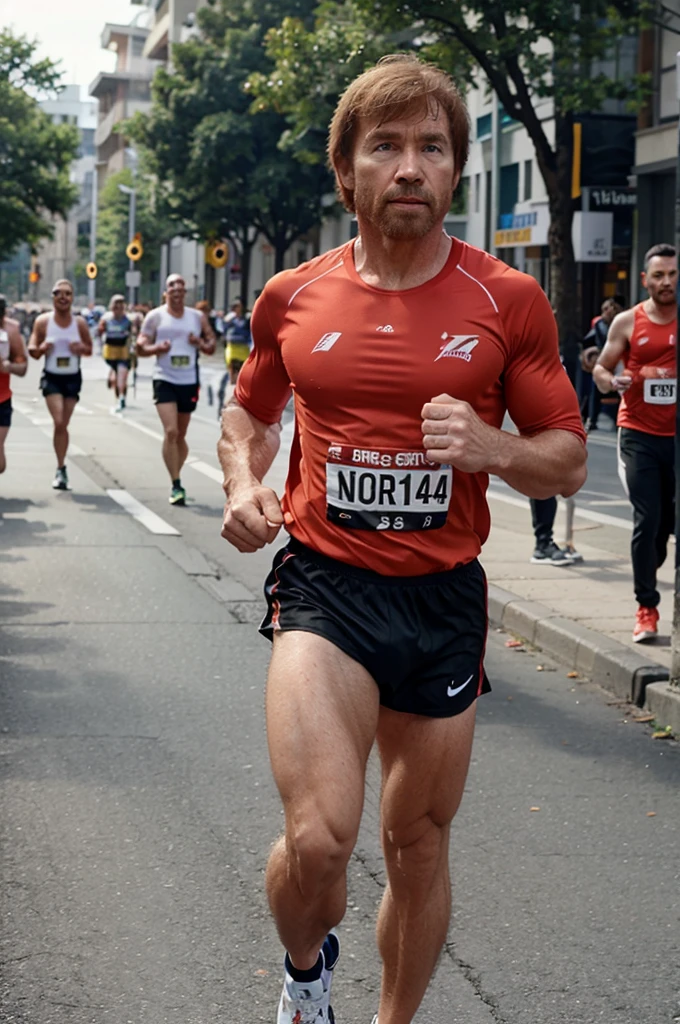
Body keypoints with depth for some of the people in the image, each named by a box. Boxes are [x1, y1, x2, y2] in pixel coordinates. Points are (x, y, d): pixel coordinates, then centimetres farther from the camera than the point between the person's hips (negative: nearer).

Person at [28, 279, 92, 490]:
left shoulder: (79, 323, 0)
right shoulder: (43, 322, -4)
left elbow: (90, 348, 10)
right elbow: (32, 350, 0)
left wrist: (82, 348, -13)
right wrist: (41, 349, -23)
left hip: (73, 378, 2)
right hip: (51, 377, -2)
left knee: (63, 425, 6)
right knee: (59, 422, -16)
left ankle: (60, 470, 17)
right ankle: (61, 469, -8)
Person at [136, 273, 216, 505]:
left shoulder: (198, 317, 8)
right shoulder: (155, 317, 1)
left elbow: (211, 346, 13)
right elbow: (141, 347, 0)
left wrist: (201, 344, -9)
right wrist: (158, 348, -20)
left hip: (189, 382, 3)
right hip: (165, 380, -3)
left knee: (181, 435, 11)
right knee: (170, 431, -16)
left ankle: (176, 478, 27)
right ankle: (176, 486, -15)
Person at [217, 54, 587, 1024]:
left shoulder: (509, 302, -2)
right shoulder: (293, 298, 2)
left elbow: (569, 461, 2)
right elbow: (248, 411, 20)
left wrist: (491, 446, -19)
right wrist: (244, 486, 0)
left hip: (445, 597, 1)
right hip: (325, 584, -1)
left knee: (420, 847, 13)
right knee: (318, 840, -19)